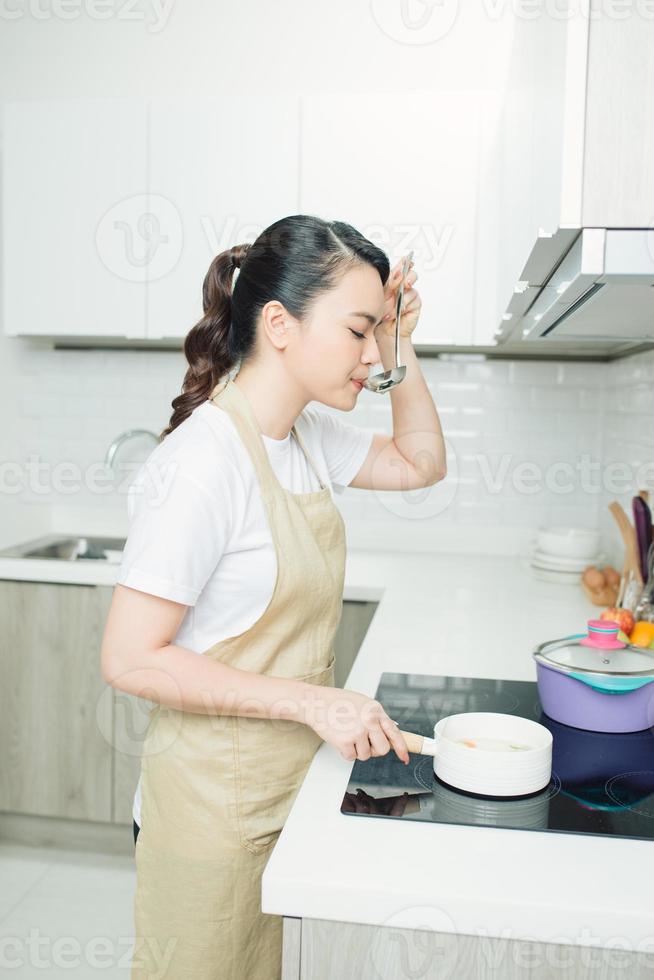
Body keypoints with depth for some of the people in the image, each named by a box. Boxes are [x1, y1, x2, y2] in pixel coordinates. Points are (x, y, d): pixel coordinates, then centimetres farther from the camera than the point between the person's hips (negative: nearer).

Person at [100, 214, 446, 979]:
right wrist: (313, 701, -24)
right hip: (213, 810, -7)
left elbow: (420, 463, 14)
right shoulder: (203, 462, -26)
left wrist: (400, 348, 0)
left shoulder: (305, 435, 0)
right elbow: (130, 659, -25)